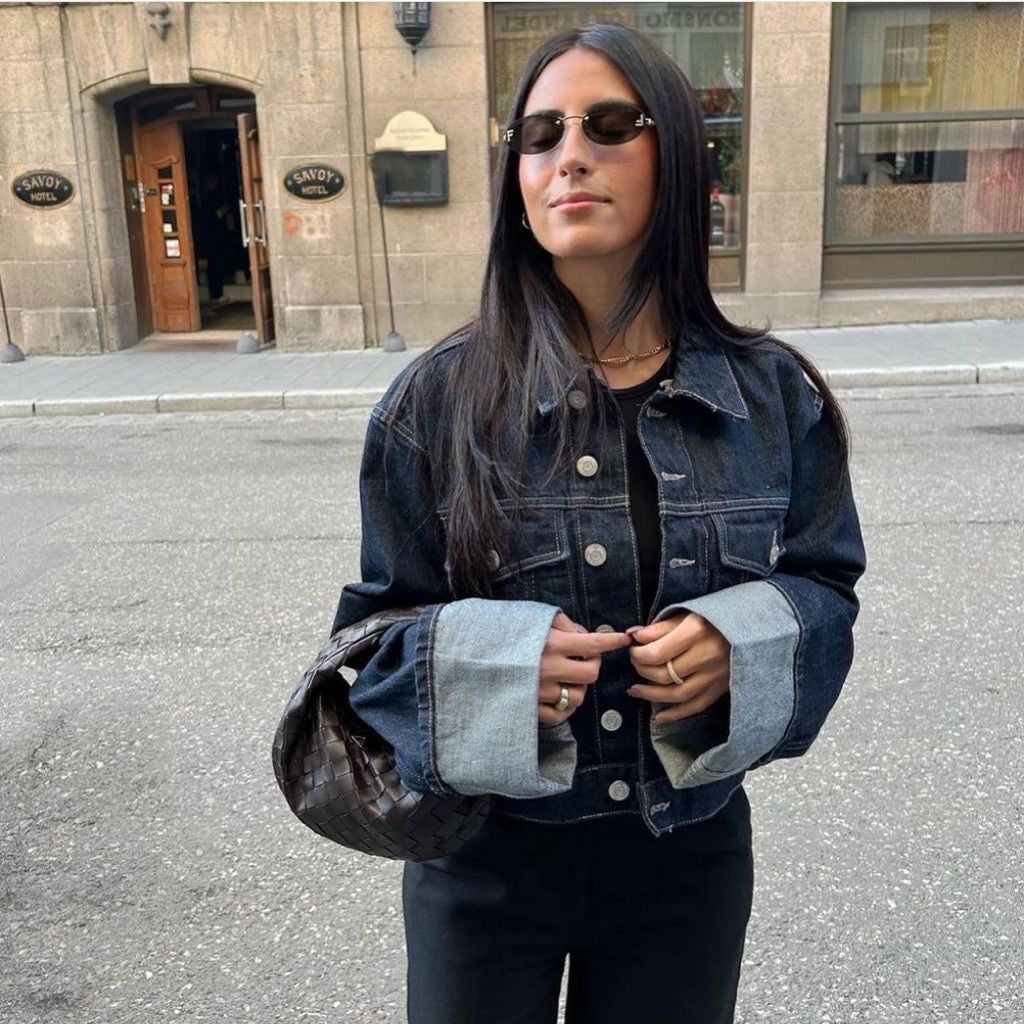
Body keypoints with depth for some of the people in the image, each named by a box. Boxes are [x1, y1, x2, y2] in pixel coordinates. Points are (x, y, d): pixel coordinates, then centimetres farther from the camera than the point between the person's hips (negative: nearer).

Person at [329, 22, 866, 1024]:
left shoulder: (773, 395, -6)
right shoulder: (438, 399, -11)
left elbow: (824, 593, 3)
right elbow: (377, 626, -4)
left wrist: (742, 646, -18)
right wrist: (485, 663, -25)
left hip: (689, 855, 2)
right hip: (485, 856, -1)